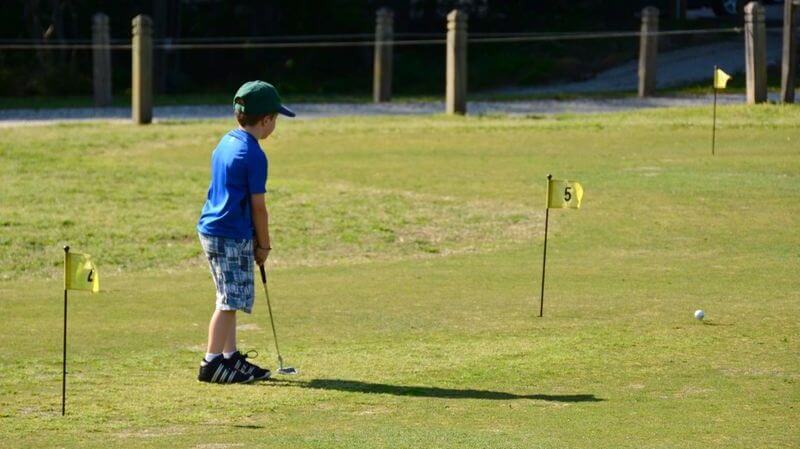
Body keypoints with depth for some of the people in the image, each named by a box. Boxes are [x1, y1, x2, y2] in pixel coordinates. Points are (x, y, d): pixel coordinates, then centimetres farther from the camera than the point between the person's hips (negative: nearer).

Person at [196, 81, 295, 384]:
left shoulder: (226, 142, 12)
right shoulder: (254, 155, -16)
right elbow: (258, 206, -13)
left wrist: (254, 241, 19)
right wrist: (264, 245, -1)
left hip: (211, 229, 9)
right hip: (232, 236, -9)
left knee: (231, 299, 15)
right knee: (230, 301, -5)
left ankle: (231, 357, 21)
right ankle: (212, 363, -5)